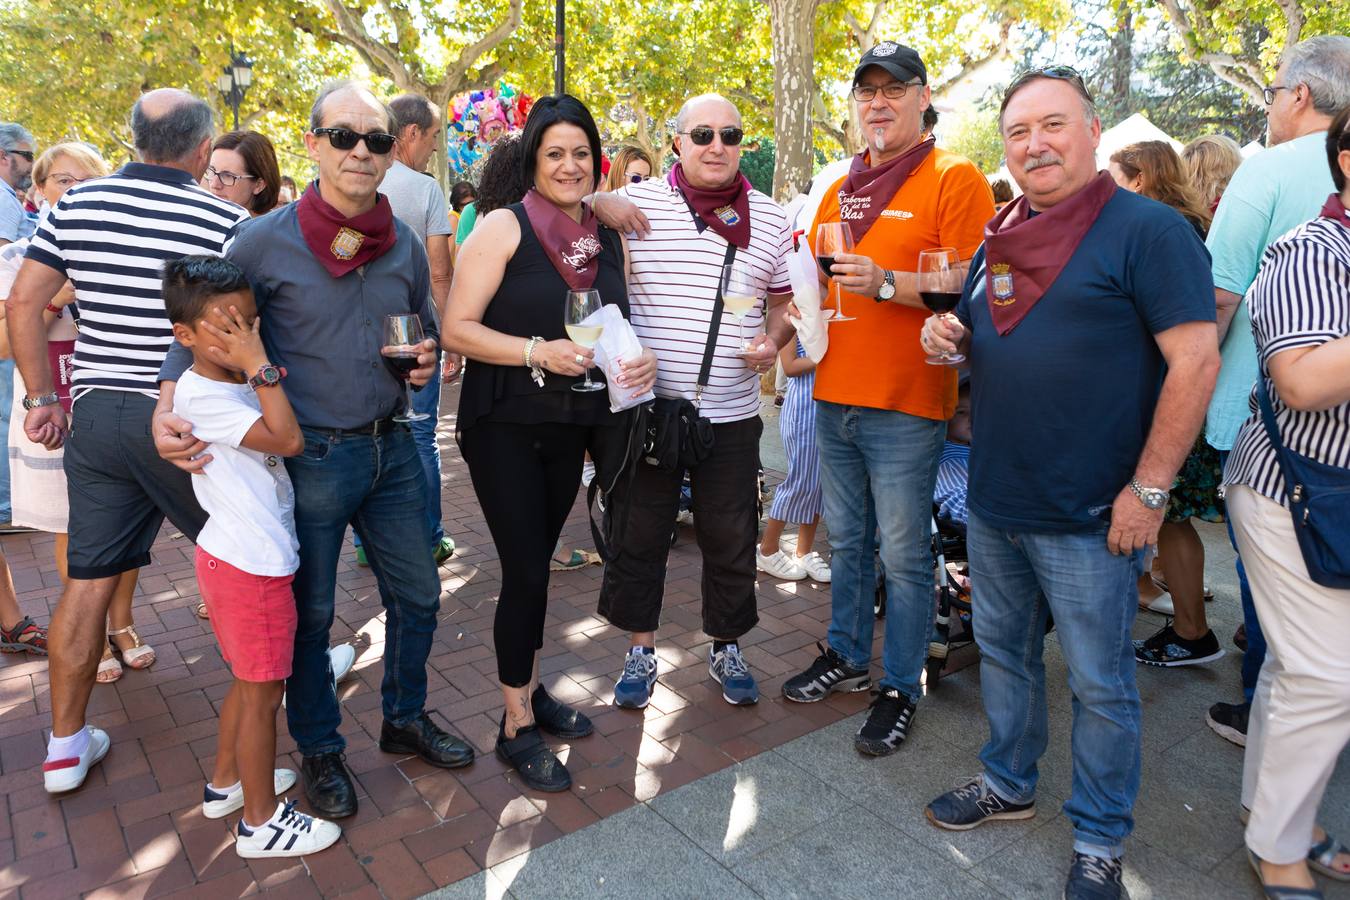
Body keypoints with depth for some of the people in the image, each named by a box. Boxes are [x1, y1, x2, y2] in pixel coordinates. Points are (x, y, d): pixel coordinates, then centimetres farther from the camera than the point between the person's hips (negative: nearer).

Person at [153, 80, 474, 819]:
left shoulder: (405, 246, 4)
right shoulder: (265, 242, -9)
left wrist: (427, 362, -5)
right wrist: (167, 410, -17)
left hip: (390, 447, 5)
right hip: (309, 456, -4)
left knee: (416, 594, 14)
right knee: (308, 613, 9)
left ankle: (404, 718, 38)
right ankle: (319, 750, 32)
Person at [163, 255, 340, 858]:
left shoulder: (237, 382, 8)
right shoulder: (202, 396, -20)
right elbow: (288, 439, -29)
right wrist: (261, 367, -25)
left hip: (238, 557, 10)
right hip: (251, 565, -10)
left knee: (248, 682, 25)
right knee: (262, 694, 5)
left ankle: (227, 782, 43)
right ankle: (260, 821, 21)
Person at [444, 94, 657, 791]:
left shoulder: (608, 237, 8)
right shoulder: (504, 227, -9)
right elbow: (457, 329, -13)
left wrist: (641, 361, -4)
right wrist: (538, 352, -25)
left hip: (571, 427, 5)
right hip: (504, 425, -5)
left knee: (537, 561, 16)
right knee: (526, 569, -3)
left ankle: (529, 689, 34)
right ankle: (516, 726, 15)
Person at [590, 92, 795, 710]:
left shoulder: (769, 219, 7)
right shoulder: (636, 204, -1)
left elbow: (783, 299, 16)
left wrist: (773, 341, -5)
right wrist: (595, 202, -12)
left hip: (732, 413, 2)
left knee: (730, 537, 11)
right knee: (640, 532, 9)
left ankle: (725, 648, 33)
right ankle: (641, 650, 29)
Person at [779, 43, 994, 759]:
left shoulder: (955, 179, -5)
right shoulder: (840, 187, 15)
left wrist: (887, 283, -25)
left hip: (905, 404, -6)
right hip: (835, 396, 6)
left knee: (903, 554, 2)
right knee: (847, 542, 17)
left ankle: (900, 688, 19)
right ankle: (846, 657, 34)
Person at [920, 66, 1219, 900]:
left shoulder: (1148, 228, -10)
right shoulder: (1000, 238, 11)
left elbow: (1196, 361, -14)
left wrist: (1148, 490, -17)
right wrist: (949, 335, -2)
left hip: (1088, 517, -6)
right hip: (993, 501, 7)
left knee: (1099, 685, 7)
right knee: (1003, 653, 20)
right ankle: (1008, 783, 41)